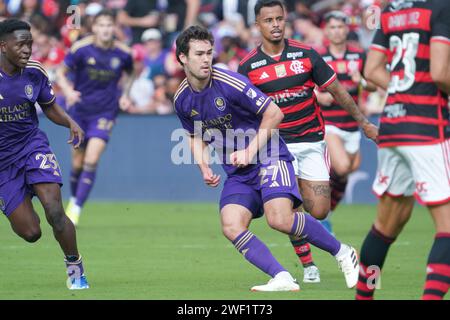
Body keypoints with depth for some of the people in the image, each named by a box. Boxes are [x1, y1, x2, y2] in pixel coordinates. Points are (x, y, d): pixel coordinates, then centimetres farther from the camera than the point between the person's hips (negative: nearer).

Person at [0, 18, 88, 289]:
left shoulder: (35, 73, -3)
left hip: (33, 146, 2)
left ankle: (75, 269, 1)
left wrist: (71, 123, -5)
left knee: (54, 211, -22)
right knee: (30, 233, -5)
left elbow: (50, 107, 13)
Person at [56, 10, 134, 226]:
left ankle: (76, 210, -12)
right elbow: (61, 73, -4)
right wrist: (68, 91, -23)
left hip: (105, 113, -1)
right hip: (80, 110, 1)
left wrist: (125, 95, 1)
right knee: (77, 163, 8)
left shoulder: (123, 53, -6)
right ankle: (74, 199, 35)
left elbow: (130, 74, 16)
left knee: (91, 161, -16)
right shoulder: (81, 48, -11)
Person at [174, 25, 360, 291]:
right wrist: (204, 168, 3)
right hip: (237, 171, 6)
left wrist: (249, 151, -15)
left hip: (268, 157, -6)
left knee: (280, 219, -26)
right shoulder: (182, 100, 3)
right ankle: (283, 279, -23)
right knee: (231, 227, -19)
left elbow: (274, 113, -12)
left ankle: (342, 253, -5)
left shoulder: (230, 83, -17)